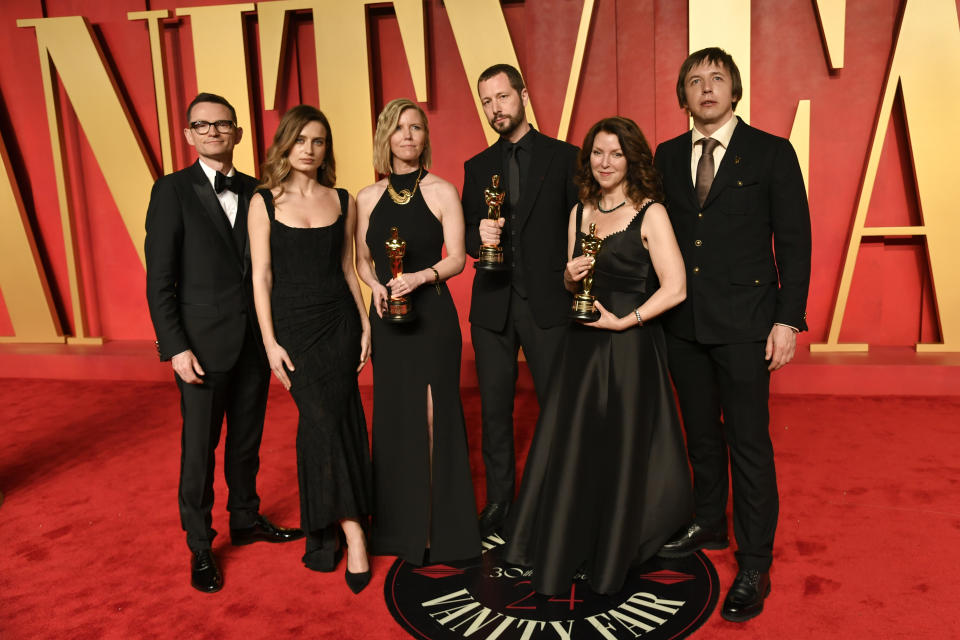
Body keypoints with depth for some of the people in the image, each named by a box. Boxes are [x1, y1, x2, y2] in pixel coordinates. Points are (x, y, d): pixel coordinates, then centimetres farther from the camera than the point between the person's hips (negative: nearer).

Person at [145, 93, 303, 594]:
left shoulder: (255, 192, 8)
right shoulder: (172, 190, -4)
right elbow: (159, 279, -8)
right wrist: (175, 347, -14)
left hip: (255, 340, 4)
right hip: (204, 344, -4)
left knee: (247, 438, 16)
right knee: (200, 447, 5)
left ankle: (246, 520, 35)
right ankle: (200, 547, 21)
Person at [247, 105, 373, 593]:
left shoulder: (342, 201, 7)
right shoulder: (264, 202, 0)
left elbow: (347, 267, 12)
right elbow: (261, 275, -2)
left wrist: (364, 324, 6)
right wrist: (270, 342, -7)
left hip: (340, 322, 2)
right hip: (294, 326, -2)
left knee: (320, 424, 2)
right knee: (323, 420, -6)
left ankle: (322, 528, 20)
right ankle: (352, 533, 4)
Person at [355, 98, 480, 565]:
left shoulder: (441, 192, -1)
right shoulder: (368, 198, 8)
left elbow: (457, 259, -4)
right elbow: (363, 259, 13)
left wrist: (420, 277, -21)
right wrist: (376, 285, -7)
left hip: (432, 313, -3)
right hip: (387, 316, 3)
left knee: (433, 413, -2)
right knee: (393, 414, 9)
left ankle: (440, 524, 13)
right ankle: (400, 522, 23)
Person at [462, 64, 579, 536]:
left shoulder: (564, 157, 3)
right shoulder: (476, 167, 13)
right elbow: (466, 238, 13)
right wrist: (479, 236, -9)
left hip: (547, 302, -3)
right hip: (492, 304, 3)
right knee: (494, 408, 9)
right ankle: (498, 502, 23)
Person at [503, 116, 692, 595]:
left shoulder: (650, 214, -8)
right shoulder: (580, 212, 10)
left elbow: (674, 288, -14)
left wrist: (622, 321, -16)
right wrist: (572, 275, -5)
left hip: (630, 346, -5)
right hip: (581, 343, 6)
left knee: (620, 450, 7)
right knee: (570, 446, 11)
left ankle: (612, 557, 29)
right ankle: (562, 551, 30)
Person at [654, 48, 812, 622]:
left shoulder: (771, 153, -1)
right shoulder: (667, 157, 10)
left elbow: (794, 241, -3)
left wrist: (788, 320, -10)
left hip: (743, 322, -4)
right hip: (683, 321, 4)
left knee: (748, 441, 0)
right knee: (701, 433, 17)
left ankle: (755, 565, 13)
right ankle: (709, 525, 36)